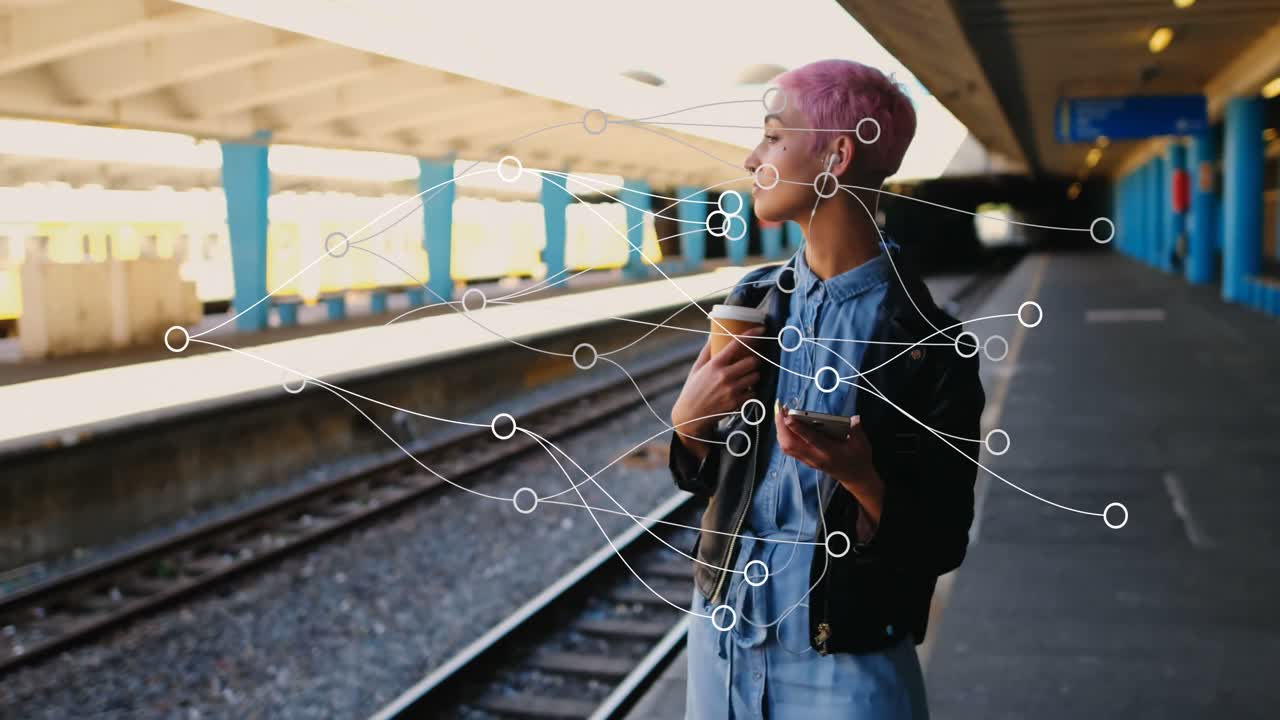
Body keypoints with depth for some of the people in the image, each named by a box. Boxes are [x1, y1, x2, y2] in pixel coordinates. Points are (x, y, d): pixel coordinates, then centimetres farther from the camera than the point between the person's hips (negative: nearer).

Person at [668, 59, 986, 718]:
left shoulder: (929, 343, -15)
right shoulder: (752, 300, 1)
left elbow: (941, 545, -11)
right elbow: (701, 475, 8)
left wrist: (863, 479, -28)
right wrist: (688, 418, -12)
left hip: (844, 667, -4)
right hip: (721, 640, 5)